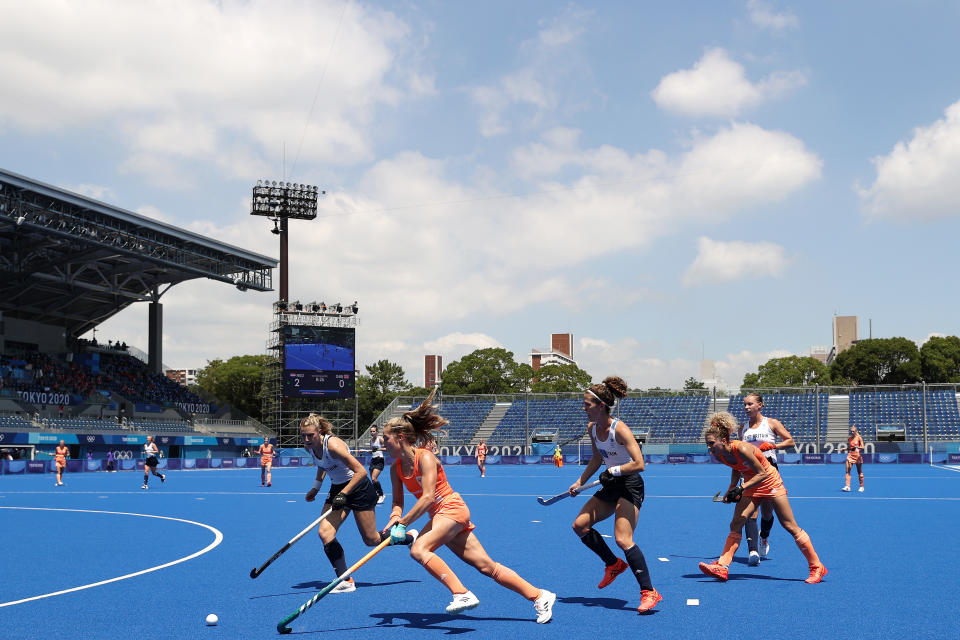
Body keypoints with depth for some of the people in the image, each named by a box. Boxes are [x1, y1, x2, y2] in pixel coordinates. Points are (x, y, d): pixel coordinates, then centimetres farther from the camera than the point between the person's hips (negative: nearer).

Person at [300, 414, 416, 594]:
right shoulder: (309, 447, -4)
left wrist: (343, 494, -30)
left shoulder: (333, 444, -28)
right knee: (325, 533, -13)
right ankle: (345, 581, -6)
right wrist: (316, 487, 10)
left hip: (359, 487, -7)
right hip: (337, 488, 7)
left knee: (371, 540, 0)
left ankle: (410, 537, 27)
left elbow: (361, 471, -28)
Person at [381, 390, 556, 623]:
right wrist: (395, 517, -11)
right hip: (439, 516, 7)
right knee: (486, 566, 3)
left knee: (418, 549, -27)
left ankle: (462, 594, -30)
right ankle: (539, 596, 7)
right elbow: (398, 502, 11)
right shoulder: (396, 468, 7)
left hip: (451, 508, -7)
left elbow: (428, 497, -24)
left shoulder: (425, 457, -16)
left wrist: (403, 524, -25)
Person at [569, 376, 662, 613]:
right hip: (611, 487, 9)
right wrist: (579, 483, 18)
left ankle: (649, 592, -11)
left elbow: (639, 464, -26)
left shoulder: (619, 429, -22)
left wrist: (612, 471, -20)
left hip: (630, 486, -9)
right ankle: (613, 564, 22)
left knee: (623, 540, -18)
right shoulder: (592, 428, 3)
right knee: (580, 525, 4)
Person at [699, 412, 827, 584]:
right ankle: (722, 567, -11)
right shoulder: (718, 455, -10)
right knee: (736, 524, -8)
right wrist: (731, 489, 2)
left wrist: (740, 488, -30)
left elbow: (762, 474, -24)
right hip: (751, 486, 6)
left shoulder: (742, 449, -32)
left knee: (791, 527, -1)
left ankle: (817, 567, 10)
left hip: (770, 483, -6)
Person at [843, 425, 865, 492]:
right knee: (847, 471, -9)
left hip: (857, 455, -3)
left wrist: (857, 447, -25)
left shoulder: (859, 438, -2)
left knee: (860, 472, 6)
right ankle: (847, 486, -13)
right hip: (850, 455, 3)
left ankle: (861, 487, 16)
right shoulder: (849, 439, 10)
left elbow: (862, 447, -7)